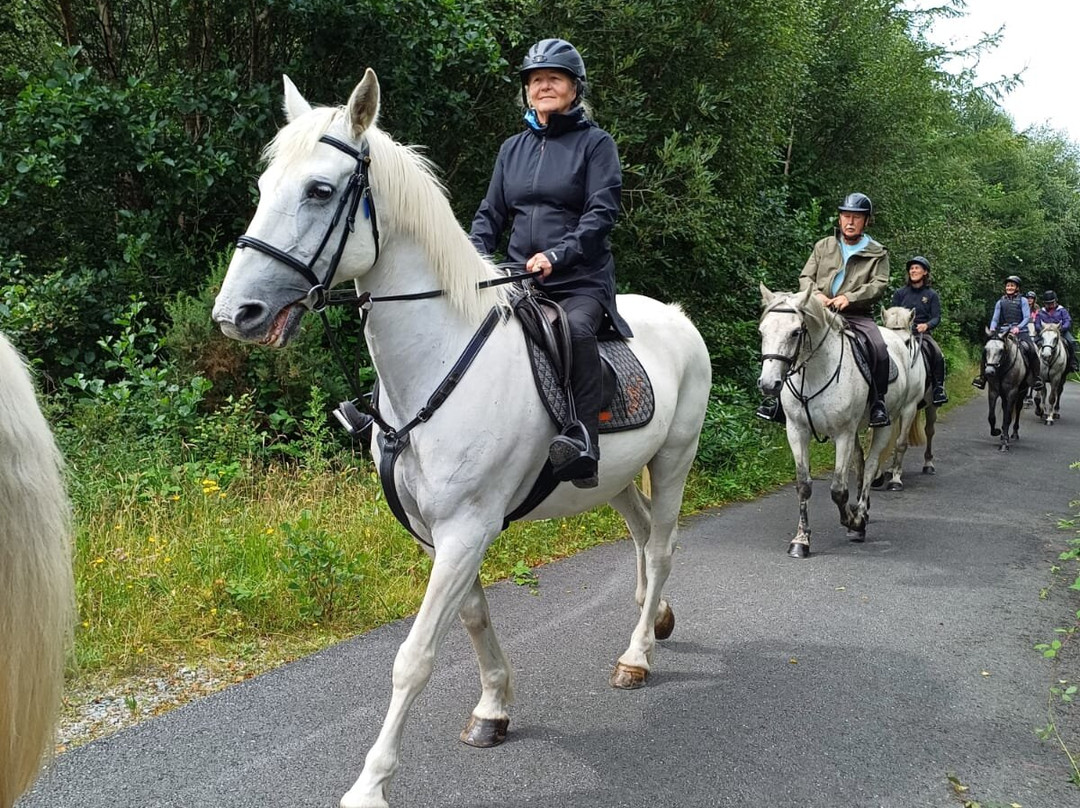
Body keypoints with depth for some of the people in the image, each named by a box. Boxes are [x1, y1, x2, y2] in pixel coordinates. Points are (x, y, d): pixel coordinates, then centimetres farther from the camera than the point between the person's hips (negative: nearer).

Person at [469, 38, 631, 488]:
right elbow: (490, 214, 17)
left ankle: (583, 442, -40)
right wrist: (477, 259, -3)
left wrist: (557, 255, -22)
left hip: (581, 282, -5)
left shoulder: (595, 143, 2)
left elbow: (602, 213, -9)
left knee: (576, 327, -36)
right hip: (519, 280, 5)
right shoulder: (513, 148, 16)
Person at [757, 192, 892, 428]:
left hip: (857, 315, -2)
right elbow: (805, 277, 10)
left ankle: (878, 402, -10)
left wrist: (850, 297, -21)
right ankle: (781, 398, -4)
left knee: (879, 350, -28)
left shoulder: (877, 254, 7)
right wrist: (816, 294, -13)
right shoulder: (824, 246, 14)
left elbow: (879, 285, -6)